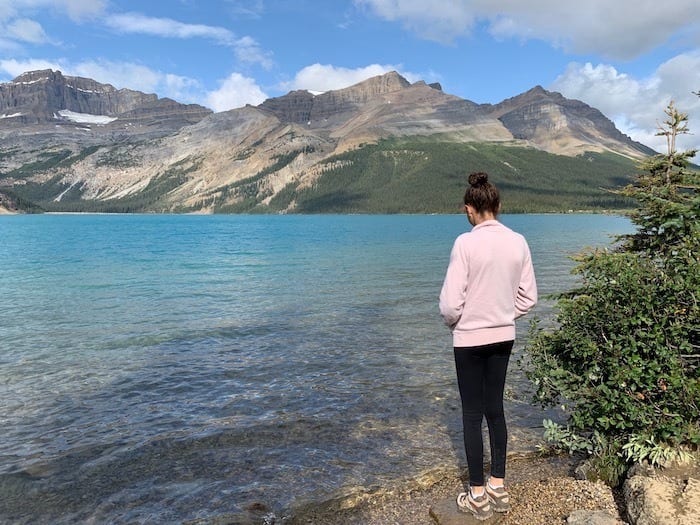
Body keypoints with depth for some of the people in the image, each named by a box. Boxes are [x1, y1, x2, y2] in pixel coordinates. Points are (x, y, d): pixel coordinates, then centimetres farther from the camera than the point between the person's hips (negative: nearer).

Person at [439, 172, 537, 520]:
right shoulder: (518, 242, -2)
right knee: (495, 408, 17)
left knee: (472, 413, 7)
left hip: (470, 339, -5)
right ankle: (498, 488, 28)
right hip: (504, 337, 5)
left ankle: (478, 495, 19)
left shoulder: (466, 243, -18)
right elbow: (529, 297, 4)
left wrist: (452, 322, 2)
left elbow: (450, 302, -18)